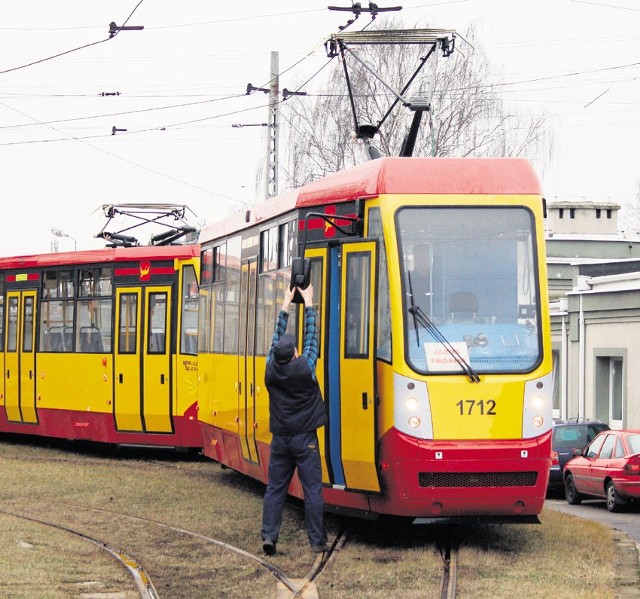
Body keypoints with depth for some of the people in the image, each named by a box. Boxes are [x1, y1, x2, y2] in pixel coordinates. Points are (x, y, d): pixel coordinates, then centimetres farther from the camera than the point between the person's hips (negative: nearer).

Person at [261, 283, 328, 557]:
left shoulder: (271, 370, -2)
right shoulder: (304, 368, -11)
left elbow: (277, 338, 10)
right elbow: (311, 337, 0)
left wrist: (285, 306, 17)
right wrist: (308, 304, 10)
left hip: (280, 439, 4)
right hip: (304, 439, -3)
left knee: (275, 488, 7)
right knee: (312, 490, 0)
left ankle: (269, 536, -1)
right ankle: (317, 541, 1)